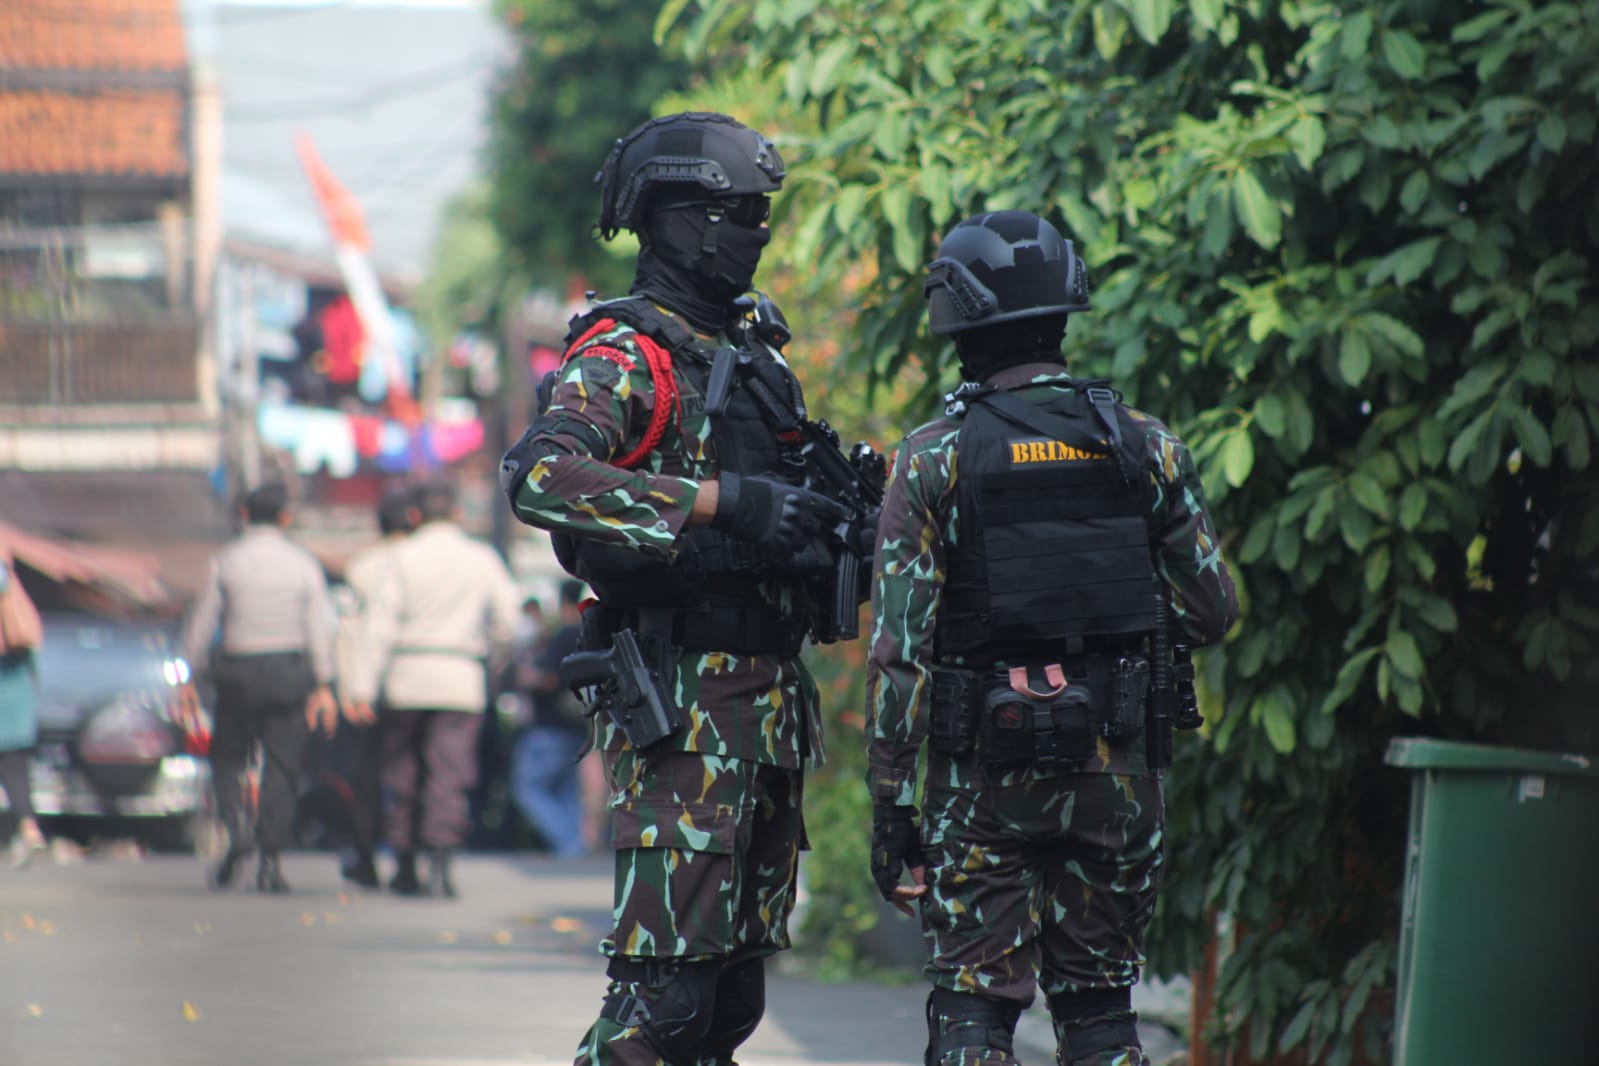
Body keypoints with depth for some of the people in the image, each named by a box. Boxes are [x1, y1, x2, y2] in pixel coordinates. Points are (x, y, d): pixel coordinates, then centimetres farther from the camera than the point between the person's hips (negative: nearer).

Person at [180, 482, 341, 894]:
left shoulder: (226, 562, -1)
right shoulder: (303, 564, 1)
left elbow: (201, 624, 0)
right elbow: (319, 628, -2)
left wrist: (190, 677, 6)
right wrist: (324, 686, 1)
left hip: (238, 674, -1)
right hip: (289, 673, 1)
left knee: (227, 757, 13)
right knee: (281, 764, 4)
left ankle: (236, 827, -13)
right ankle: (270, 859, -1)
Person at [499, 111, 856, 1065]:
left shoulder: (754, 358, 19)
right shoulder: (626, 356, -8)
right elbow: (540, 475, -26)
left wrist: (843, 506, 9)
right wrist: (721, 501, -28)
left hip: (771, 699, 9)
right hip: (681, 699, -9)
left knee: (736, 982, 9)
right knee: (669, 974, -14)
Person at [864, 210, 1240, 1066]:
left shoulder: (934, 458, -6)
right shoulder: (1147, 449, 1)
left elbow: (898, 648, -9)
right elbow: (1212, 615, 5)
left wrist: (888, 803, -5)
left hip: (982, 771, -2)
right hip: (1116, 770, 2)